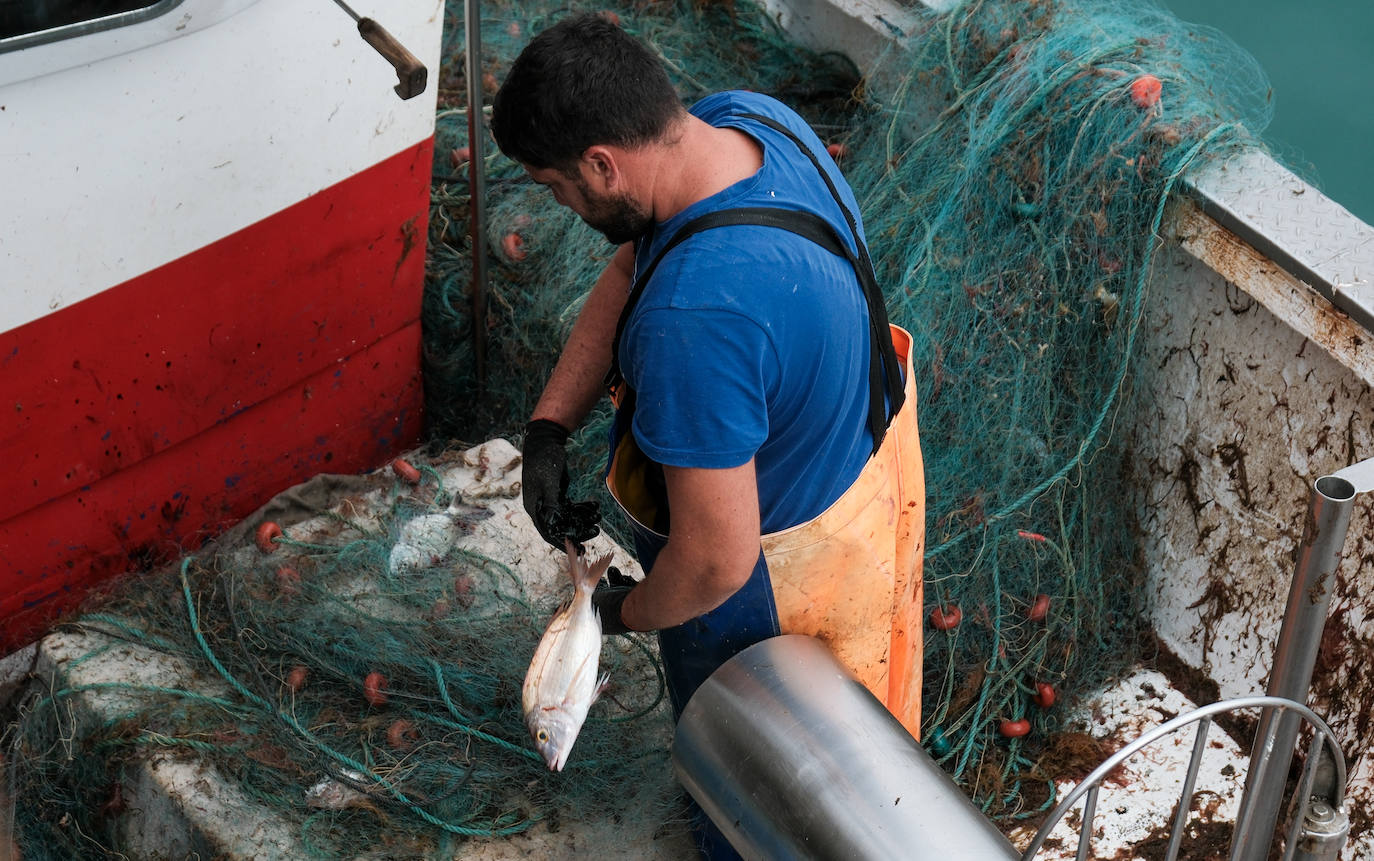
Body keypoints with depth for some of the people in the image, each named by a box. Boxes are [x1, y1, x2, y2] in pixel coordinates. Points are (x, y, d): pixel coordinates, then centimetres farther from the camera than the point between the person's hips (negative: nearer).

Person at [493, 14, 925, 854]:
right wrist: (549, 427, -10)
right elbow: (631, 267, -2)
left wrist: (631, 612, -15)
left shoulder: (692, 319, -44)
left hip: (790, 558, -9)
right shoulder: (746, 115, -17)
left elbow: (717, 560, -36)